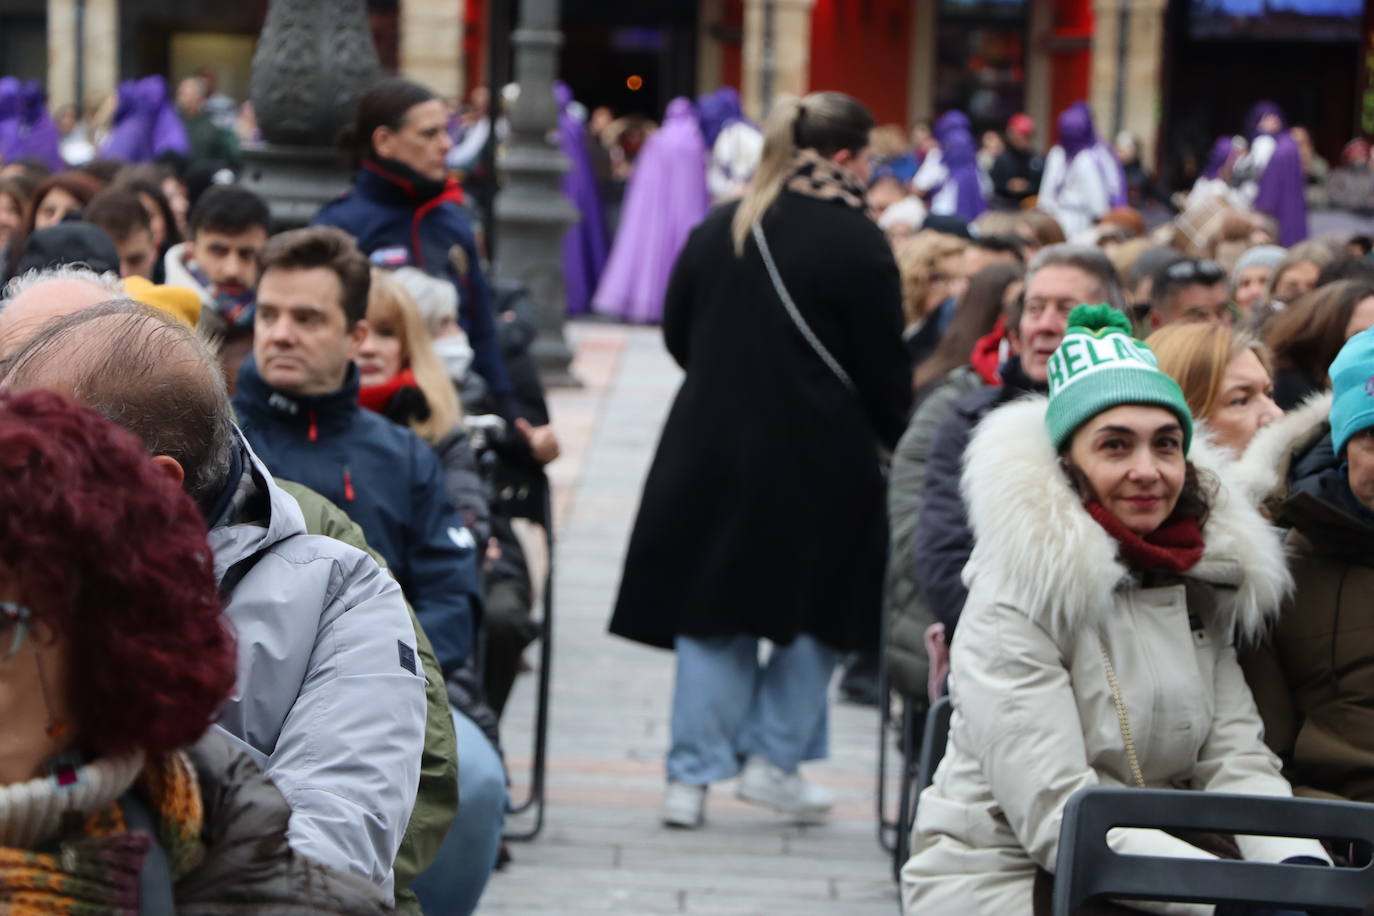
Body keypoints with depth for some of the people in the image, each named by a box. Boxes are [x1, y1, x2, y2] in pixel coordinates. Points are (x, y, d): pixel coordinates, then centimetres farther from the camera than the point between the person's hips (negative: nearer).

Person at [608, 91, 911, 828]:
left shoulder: (716, 230, 7)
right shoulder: (854, 241, -10)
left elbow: (677, 334, 15)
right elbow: (883, 367, -7)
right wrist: (901, 440, 6)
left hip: (710, 445, 5)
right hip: (815, 458, -5)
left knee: (712, 614, 10)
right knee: (817, 611, 13)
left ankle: (692, 775, 8)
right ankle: (772, 755, 12)